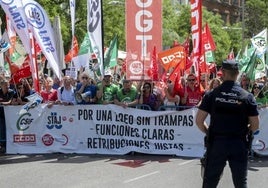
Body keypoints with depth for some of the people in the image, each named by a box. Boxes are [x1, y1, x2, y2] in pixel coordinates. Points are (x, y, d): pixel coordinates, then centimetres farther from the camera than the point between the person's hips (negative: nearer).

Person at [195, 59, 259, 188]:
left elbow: (199, 121, -6)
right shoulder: (247, 96, -4)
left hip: (216, 142, 0)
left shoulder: (212, 95, -5)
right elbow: (255, 126, -3)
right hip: (239, 144, 0)